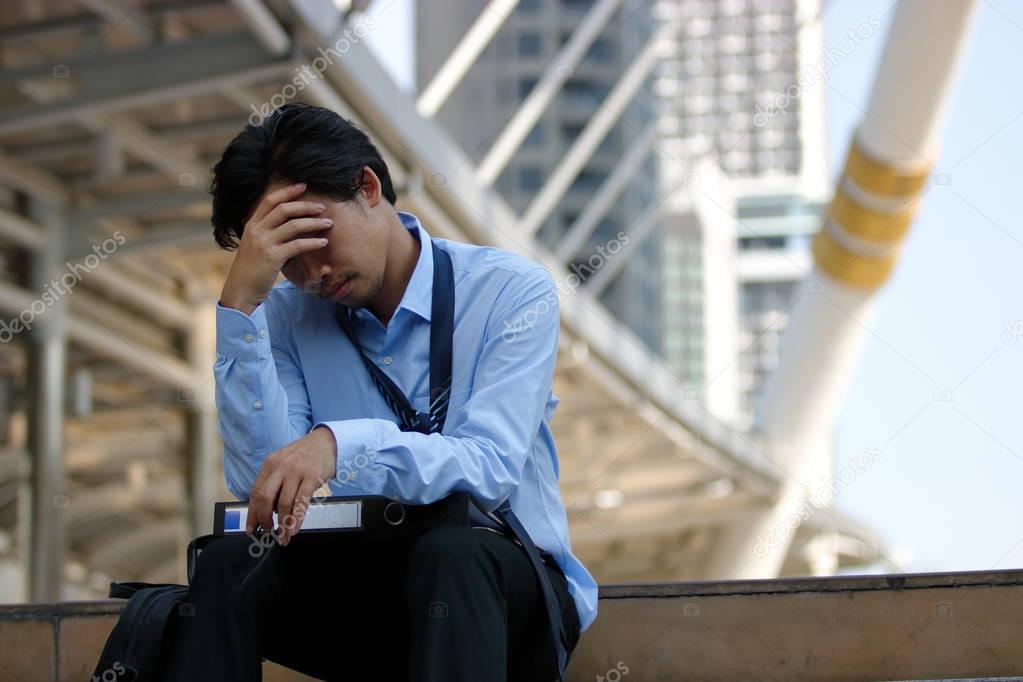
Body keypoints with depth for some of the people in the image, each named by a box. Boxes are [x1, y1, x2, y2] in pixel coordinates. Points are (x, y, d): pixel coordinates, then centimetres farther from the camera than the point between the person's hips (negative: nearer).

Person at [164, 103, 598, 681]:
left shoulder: (513, 292, -6)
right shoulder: (287, 315, 4)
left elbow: (489, 467, -21)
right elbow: (260, 480, -10)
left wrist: (339, 445, -37)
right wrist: (240, 303, -16)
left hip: (504, 589, -3)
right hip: (362, 584, 3)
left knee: (452, 551, -37)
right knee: (229, 566, -26)